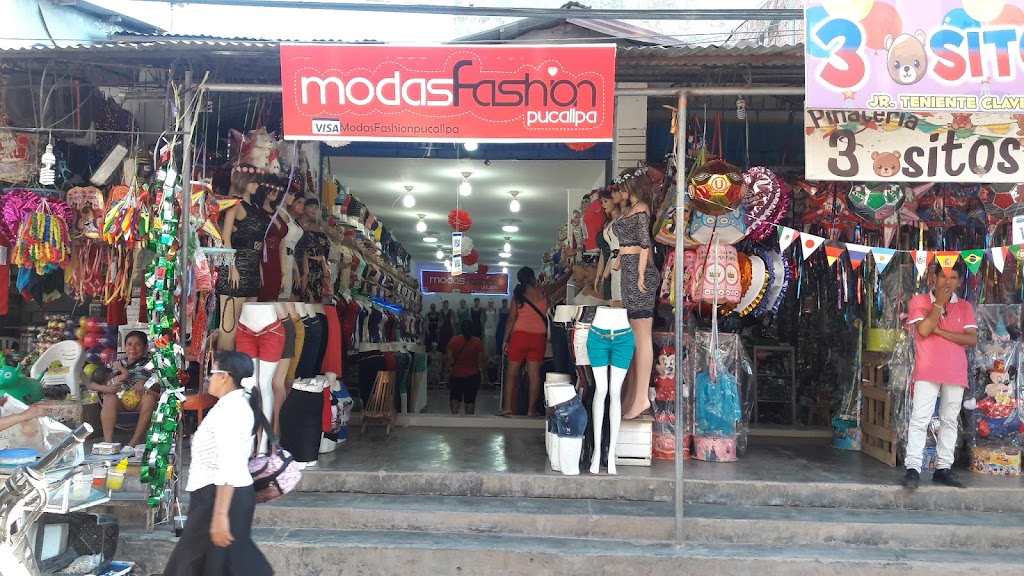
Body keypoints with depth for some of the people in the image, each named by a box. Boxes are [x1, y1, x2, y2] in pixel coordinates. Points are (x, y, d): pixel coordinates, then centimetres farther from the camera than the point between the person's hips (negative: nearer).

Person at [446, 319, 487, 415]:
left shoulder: (454, 341, -7)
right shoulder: (477, 342, -10)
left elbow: (449, 359, -8)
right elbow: (481, 360, -10)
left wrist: (448, 374, 0)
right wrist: (484, 372, 3)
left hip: (456, 375, 1)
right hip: (473, 375, 0)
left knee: (455, 398, 13)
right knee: (470, 400, 9)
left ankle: (454, 414, -9)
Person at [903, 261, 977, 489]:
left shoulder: (965, 307, 9)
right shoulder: (919, 301, 2)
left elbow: (972, 339, -2)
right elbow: (923, 330, -13)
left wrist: (940, 331, -11)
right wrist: (940, 302, -10)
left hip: (956, 372, 3)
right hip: (927, 371, -3)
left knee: (950, 421, 8)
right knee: (920, 419, -8)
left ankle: (943, 468, 15)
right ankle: (913, 468, -8)